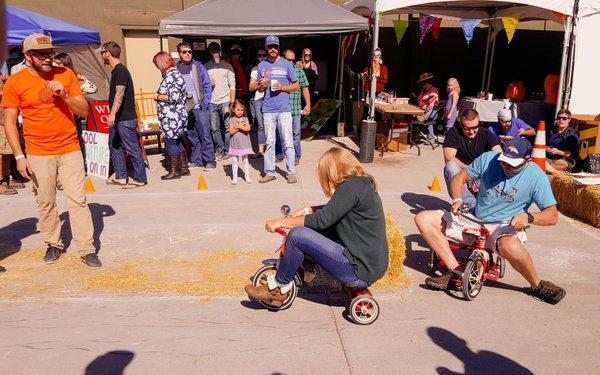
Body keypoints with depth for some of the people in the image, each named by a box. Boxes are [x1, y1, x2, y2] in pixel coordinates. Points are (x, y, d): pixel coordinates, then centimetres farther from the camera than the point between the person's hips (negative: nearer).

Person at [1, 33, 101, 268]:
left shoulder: (66, 75, 1)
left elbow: (83, 110, 3)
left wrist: (65, 96, -16)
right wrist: (19, 156, -6)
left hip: (70, 149, 0)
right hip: (38, 154, 0)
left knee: (78, 200, -2)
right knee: (45, 202, 7)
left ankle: (86, 249, 4)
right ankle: (54, 244, 25)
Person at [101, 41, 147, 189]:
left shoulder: (120, 70, -15)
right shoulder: (116, 70, 17)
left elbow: (120, 93, -27)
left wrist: (113, 114, -35)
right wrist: (113, 115, 29)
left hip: (125, 119, -11)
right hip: (117, 118, 11)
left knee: (132, 149, -4)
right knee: (114, 145, 15)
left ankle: (140, 179, 3)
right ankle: (120, 177, 22)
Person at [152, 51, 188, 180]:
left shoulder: (172, 76, -17)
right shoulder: (171, 75, 15)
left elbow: (173, 97, -24)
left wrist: (158, 97, -11)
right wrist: (159, 96, 13)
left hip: (172, 117, -10)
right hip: (172, 117, 10)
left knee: (171, 142, -2)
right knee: (177, 141, 14)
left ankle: (174, 171, 7)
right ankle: (184, 168, 22)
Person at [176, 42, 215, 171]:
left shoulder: (198, 66, 1)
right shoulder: (175, 68, 6)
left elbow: (207, 85, 0)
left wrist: (205, 103, -8)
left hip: (199, 107, -3)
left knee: (205, 136, -2)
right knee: (191, 137, 10)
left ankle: (210, 161, 4)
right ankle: (196, 160, 20)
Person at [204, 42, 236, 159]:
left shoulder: (227, 66, 7)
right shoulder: (205, 67, 10)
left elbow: (232, 86, 2)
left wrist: (232, 102, -7)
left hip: (225, 101, -2)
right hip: (211, 102, 2)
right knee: (214, 129, 3)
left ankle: (227, 150, 4)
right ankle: (219, 150, 13)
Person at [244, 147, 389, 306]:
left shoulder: (353, 185, -17)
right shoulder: (362, 183, 11)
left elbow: (322, 220, -19)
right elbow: (332, 211, 23)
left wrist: (281, 222, -10)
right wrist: (307, 210, 12)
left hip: (360, 271, -10)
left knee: (297, 235, -16)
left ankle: (278, 289, 2)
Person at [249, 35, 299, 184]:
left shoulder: (286, 64, 6)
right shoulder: (262, 65, 12)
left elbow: (296, 85, 7)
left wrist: (282, 87, -10)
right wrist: (262, 86, -5)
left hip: (284, 109, -2)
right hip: (268, 109, 2)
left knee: (288, 142, -3)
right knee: (269, 142, 7)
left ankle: (291, 172, 2)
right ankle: (269, 172, 13)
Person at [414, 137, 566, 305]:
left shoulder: (536, 177, -10)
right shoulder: (488, 159, -5)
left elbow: (552, 215, -9)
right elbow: (459, 179, 5)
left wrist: (529, 217, -30)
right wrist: (457, 199, -16)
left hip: (505, 227, -4)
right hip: (472, 221, 4)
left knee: (511, 246, -43)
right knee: (423, 219, -13)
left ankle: (538, 286, -11)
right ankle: (455, 272, -14)